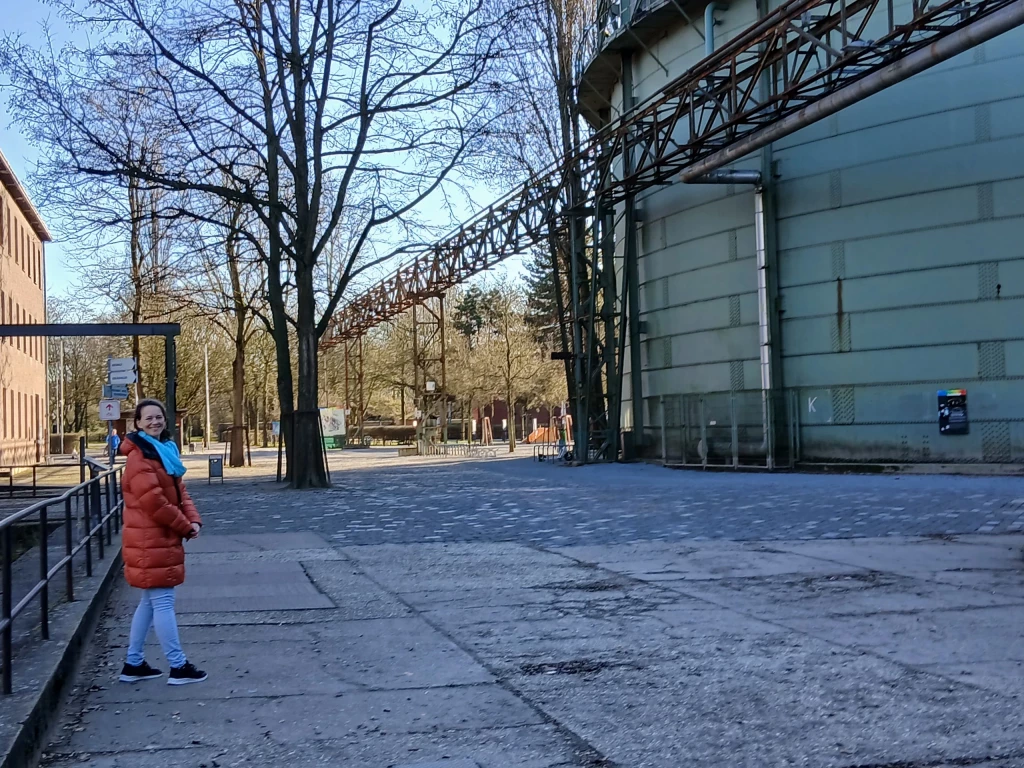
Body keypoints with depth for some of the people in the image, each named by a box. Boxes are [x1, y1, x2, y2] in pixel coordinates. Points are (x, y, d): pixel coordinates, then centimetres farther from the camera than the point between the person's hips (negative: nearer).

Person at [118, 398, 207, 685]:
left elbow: (179, 491, 15)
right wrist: (184, 526, -12)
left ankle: (133, 664, 24)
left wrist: (193, 519, -2)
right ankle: (178, 667, 1)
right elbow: (153, 501, -22)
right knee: (163, 602, -5)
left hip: (161, 539, 10)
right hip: (150, 542, -10)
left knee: (150, 601, 15)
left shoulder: (164, 450, 15)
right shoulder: (140, 456, -16)